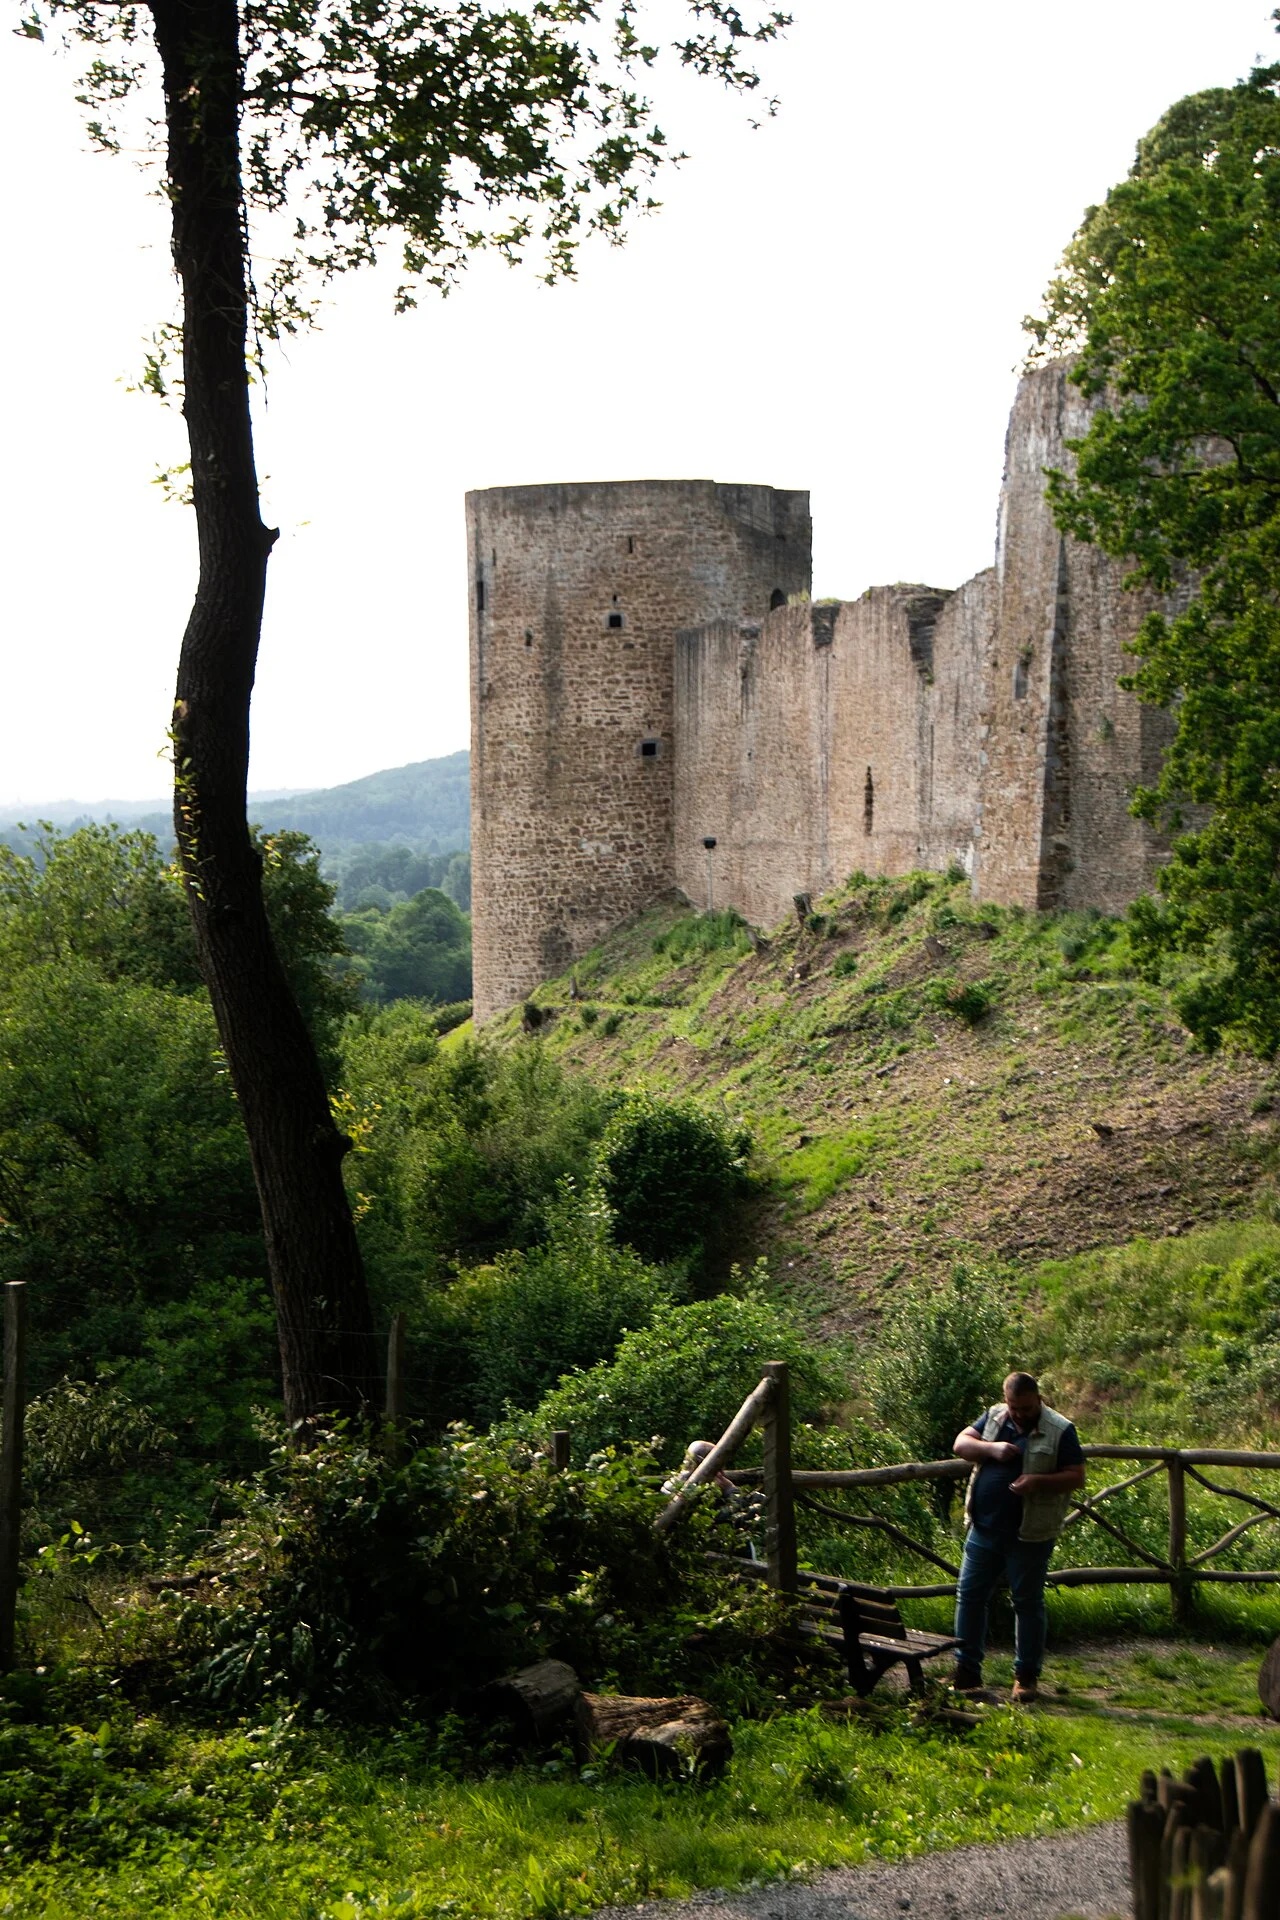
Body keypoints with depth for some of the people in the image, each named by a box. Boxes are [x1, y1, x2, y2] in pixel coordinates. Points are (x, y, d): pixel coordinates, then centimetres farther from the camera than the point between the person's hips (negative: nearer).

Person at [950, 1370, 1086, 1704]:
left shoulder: (1060, 1430, -5)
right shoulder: (994, 1417, 8)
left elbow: (1077, 1477, -7)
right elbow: (960, 1444, 2)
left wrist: (1039, 1481, -23)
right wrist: (991, 1448, -17)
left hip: (1029, 1536, -4)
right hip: (985, 1529, 4)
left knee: (1028, 1603, 5)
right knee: (969, 1596, 7)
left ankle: (1027, 1676, 15)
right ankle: (966, 1670, 17)